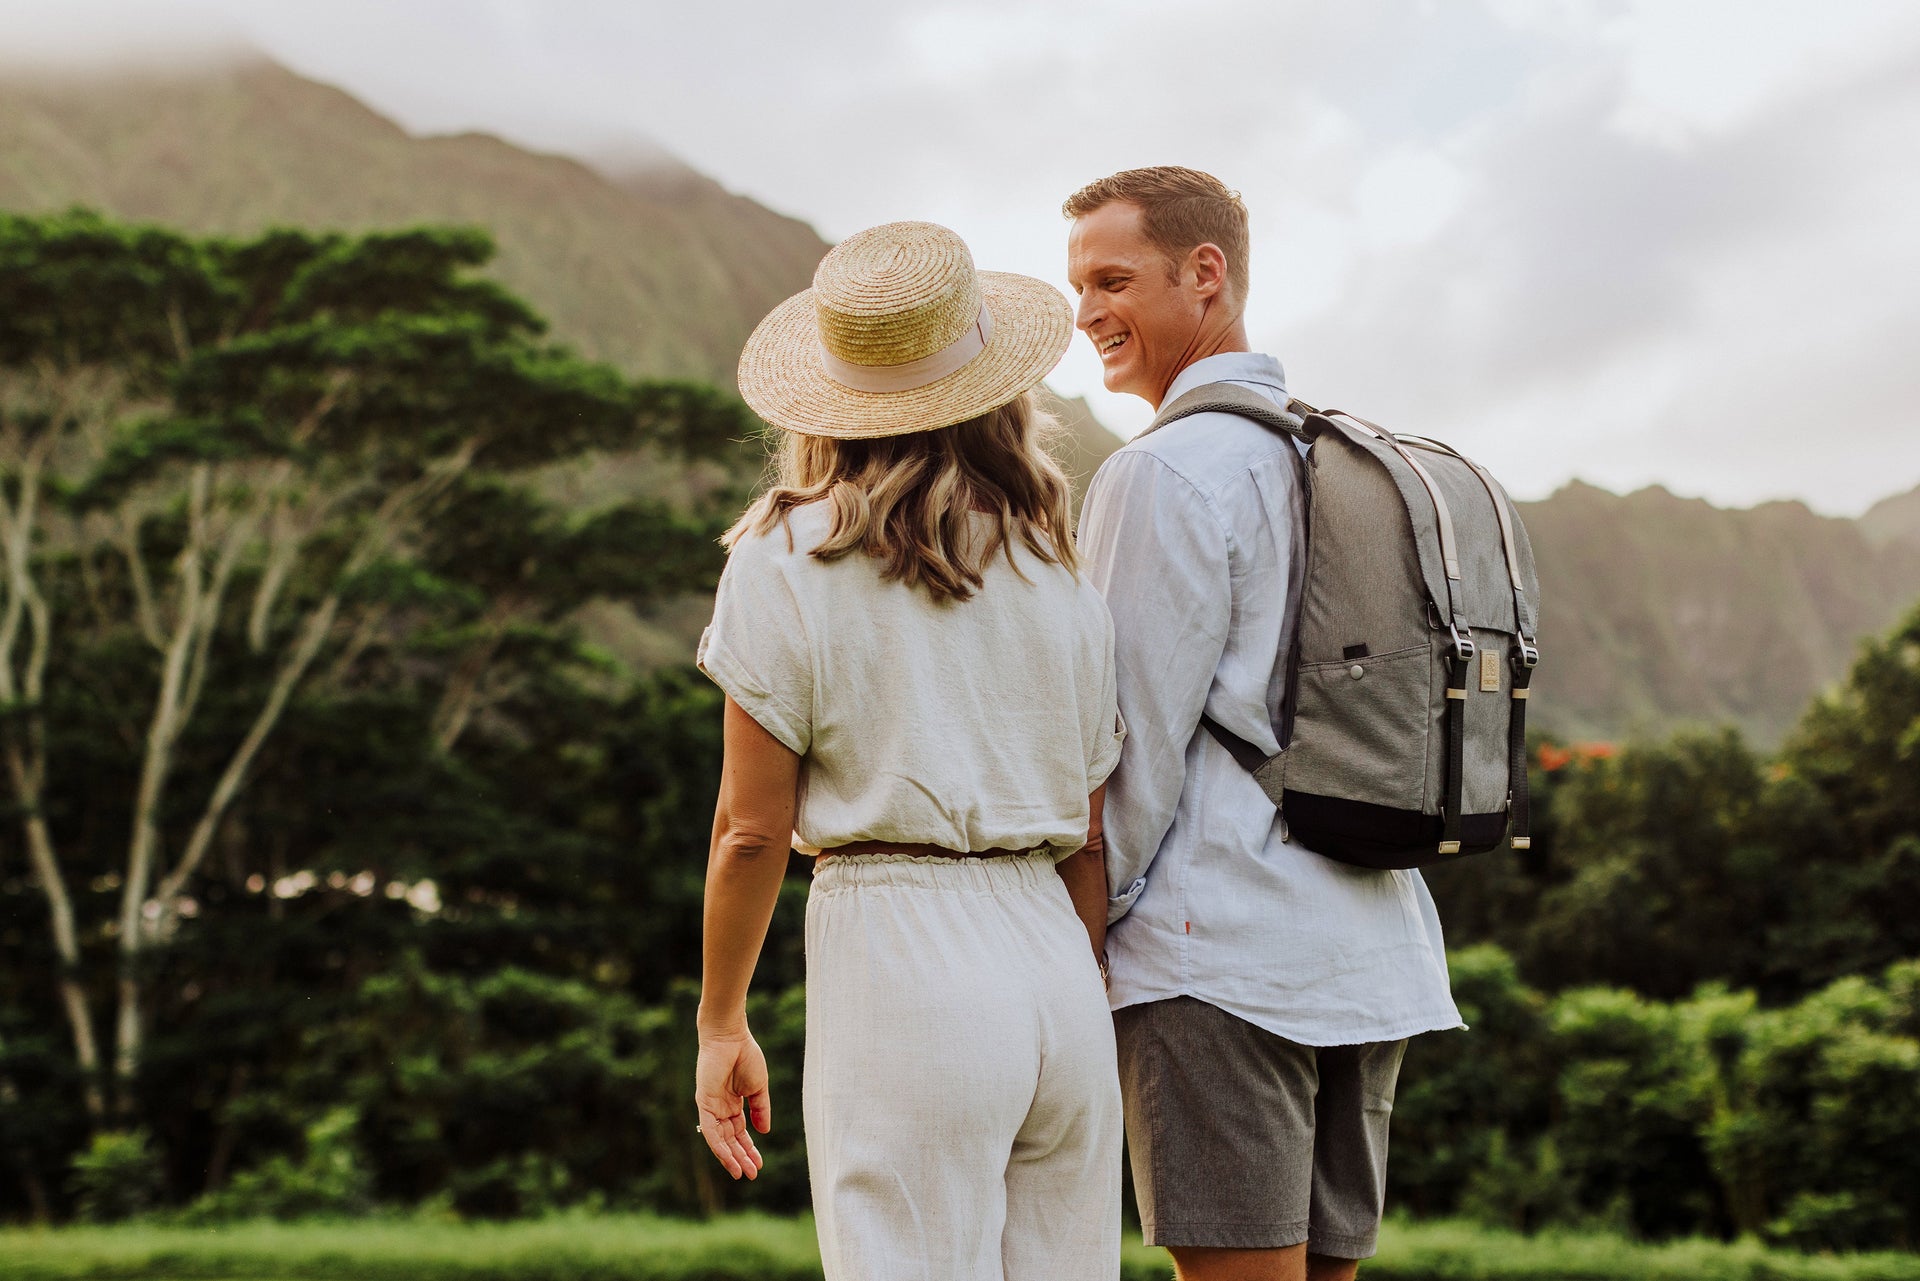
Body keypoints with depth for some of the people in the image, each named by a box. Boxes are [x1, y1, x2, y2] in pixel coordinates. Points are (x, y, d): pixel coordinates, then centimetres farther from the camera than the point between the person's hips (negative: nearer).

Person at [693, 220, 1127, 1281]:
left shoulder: (787, 559, -2)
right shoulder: (1062, 577, 10)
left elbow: (750, 829, -3)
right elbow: (1092, 840, 11)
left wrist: (719, 1024, 7)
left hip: (896, 959, -4)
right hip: (1055, 961, 5)